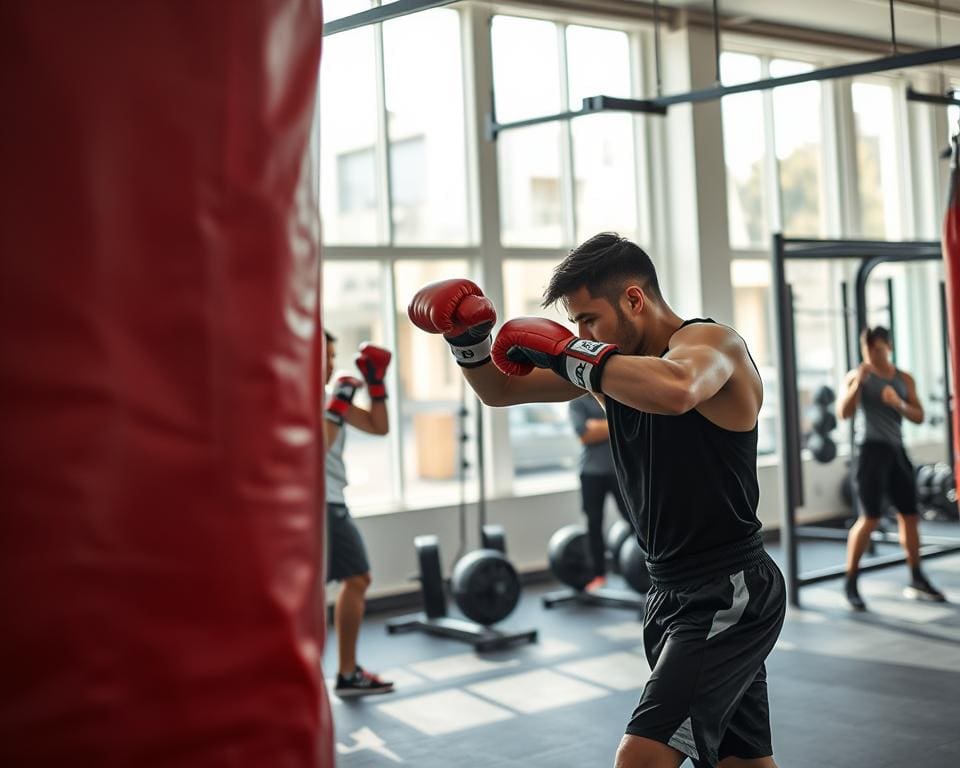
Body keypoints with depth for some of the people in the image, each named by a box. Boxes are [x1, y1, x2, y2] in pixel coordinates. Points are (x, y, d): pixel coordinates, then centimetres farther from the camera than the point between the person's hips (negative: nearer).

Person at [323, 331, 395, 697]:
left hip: (334, 503, 10)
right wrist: (338, 406, -20)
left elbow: (379, 428, 15)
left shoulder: (331, 394, 15)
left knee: (357, 579, 18)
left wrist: (376, 381, 9)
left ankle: (348, 674, 29)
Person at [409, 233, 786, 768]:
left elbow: (675, 389, -42)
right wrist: (468, 341, -5)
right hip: (674, 591, 9)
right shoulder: (612, 362, 7)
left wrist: (568, 355, -30)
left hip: (730, 593, -9)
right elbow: (501, 391, 15)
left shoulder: (710, 342, -16)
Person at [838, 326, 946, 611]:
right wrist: (858, 382, -23)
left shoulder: (904, 379, 10)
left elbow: (919, 416, 5)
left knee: (909, 515, 9)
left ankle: (917, 581, 22)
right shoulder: (857, 376, -3)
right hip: (871, 449, -5)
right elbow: (844, 413, -14)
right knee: (870, 518, -11)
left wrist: (898, 403, -13)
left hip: (896, 449, 6)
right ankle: (851, 583, -3)